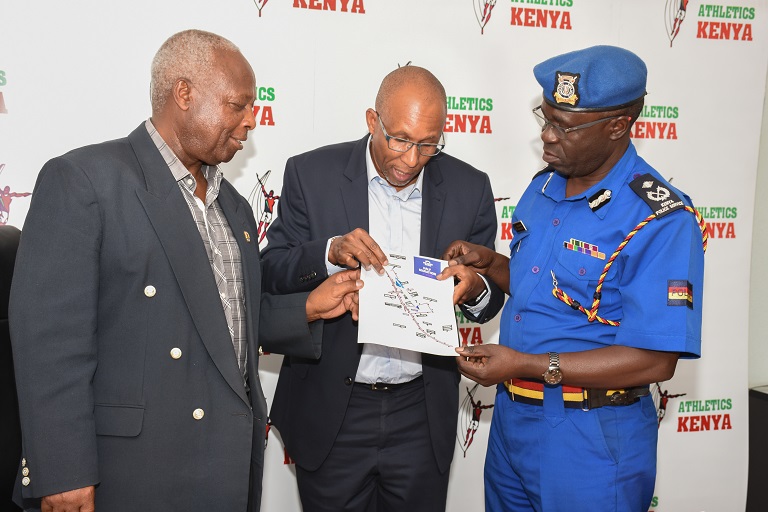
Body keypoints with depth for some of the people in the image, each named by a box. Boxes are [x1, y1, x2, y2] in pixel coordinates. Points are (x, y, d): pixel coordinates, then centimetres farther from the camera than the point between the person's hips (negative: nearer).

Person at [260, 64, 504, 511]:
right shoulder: (312, 174, -6)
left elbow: (491, 301, 5)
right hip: (331, 414, -1)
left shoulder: (469, 188, -1)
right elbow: (272, 273, -6)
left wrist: (476, 289, -19)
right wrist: (331, 252, -25)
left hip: (422, 419, 2)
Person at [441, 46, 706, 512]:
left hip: (590, 440, -7)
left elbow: (655, 361, -23)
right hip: (510, 417, 7)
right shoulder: (542, 188, 5)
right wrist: (489, 263, -3)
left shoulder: (661, 220, -20)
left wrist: (526, 365, -25)